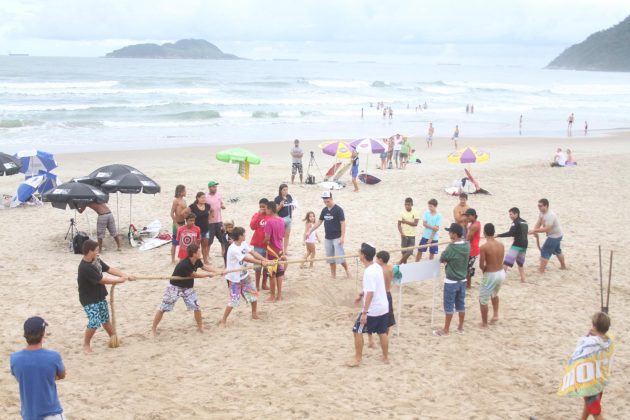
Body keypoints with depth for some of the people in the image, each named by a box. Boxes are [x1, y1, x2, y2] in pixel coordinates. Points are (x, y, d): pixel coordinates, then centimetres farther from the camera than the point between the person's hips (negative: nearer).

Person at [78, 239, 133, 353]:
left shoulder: (96, 260, -3)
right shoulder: (85, 268, -30)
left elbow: (109, 269, 4)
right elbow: (102, 280, -25)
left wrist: (126, 275, -6)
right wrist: (119, 280, -15)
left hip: (100, 296, 8)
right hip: (89, 299, -8)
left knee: (105, 319, 21)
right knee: (94, 322, -12)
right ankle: (86, 344, 9)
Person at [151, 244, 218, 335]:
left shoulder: (197, 261, -11)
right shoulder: (184, 265, -35)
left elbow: (205, 266, 8)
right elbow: (195, 275, -22)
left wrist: (218, 272, -2)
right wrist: (209, 274, -9)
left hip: (188, 288, 7)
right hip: (175, 287, -6)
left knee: (197, 307, 2)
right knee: (163, 308, 1)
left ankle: (200, 327, 21)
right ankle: (153, 329, 14)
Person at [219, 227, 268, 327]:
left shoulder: (243, 244, -2)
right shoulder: (233, 249, -28)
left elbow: (253, 253, -6)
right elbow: (247, 259, -27)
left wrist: (266, 260, -16)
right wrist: (261, 262, -24)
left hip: (244, 275, 8)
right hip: (234, 278, -8)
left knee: (254, 294, 15)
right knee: (234, 301, -7)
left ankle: (254, 314, 36)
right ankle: (223, 321, 7)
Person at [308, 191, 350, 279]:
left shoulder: (338, 209, -11)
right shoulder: (324, 210, 7)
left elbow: (343, 223, -13)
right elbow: (319, 222, 15)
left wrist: (342, 236, -20)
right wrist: (310, 231, 11)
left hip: (337, 238, -6)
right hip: (327, 238, 6)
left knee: (340, 257, -9)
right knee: (330, 258, 8)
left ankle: (347, 270, 14)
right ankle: (333, 275, 16)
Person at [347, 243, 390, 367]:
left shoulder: (369, 272, -24)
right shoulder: (377, 267, 5)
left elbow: (370, 293, -26)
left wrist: (364, 312, -24)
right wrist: (361, 295, 28)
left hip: (372, 310, -8)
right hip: (384, 307, 9)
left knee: (357, 331, 5)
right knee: (382, 332, 18)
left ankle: (357, 358, 12)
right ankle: (386, 357, 27)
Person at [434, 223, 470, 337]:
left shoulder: (451, 248, -23)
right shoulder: (467, 245, -3)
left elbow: (441, 260, -10)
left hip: (451, 281, -6)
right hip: (462, 280, 6)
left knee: (449, 306, 3)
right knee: (461, 305, 16)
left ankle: (446, 330, 11)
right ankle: (460, 328, 26)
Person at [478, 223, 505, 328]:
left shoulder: (484, 247, -19)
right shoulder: (501, 245, -1)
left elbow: (481, 265, -16)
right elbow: (500, 261, 6)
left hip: (490, 275, -6)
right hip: (501, 273, 6)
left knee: (483, 300, 11)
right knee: (494, 294, 35)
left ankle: (484, 323, 19)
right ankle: (496, 314, 35)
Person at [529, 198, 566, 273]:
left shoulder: (550, 215, -31)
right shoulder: (542, 213, 0)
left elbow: (546, 229, -36)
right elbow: (538, 223, -1)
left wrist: (534, 231, -37)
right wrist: (535, 231, -21)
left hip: (554, 236, -11)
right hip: (556, 235, 11)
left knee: (545, 251, -10)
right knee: (557, 250, 28)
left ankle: (541, 271, -7)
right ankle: (563, 266, 47)